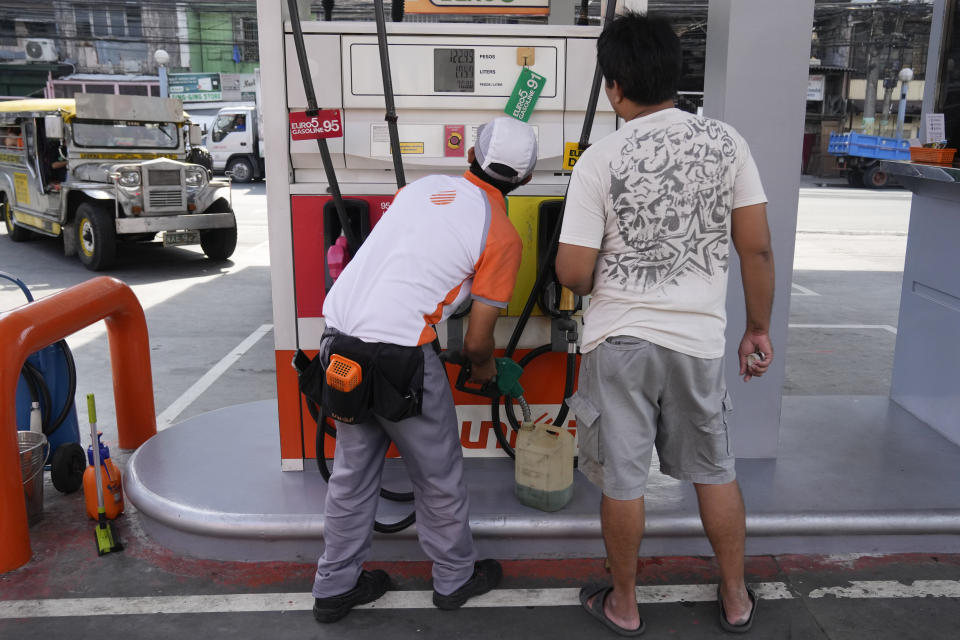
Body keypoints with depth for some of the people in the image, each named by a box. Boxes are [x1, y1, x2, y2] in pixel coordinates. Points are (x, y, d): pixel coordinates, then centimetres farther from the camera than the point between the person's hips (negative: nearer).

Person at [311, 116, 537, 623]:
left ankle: (335, 586, 35)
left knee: (352, 469, 21)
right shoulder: (502, 237, -3)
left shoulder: (423, 186, 12)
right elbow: (476, 340, -3)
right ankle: (455, 578, 36)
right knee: (438, 475, 16)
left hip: (340, 332, 6)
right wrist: (484, 367, 19)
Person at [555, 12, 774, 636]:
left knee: (622, 479, 12)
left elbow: (573, 271, -13)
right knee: (715, 469, 20)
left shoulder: (600, 160, -12)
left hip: (619, 338, -3)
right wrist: (759, 327, 10)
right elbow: (757, 247, -2)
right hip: (699, 339, 3)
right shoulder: (726, 141, -3)